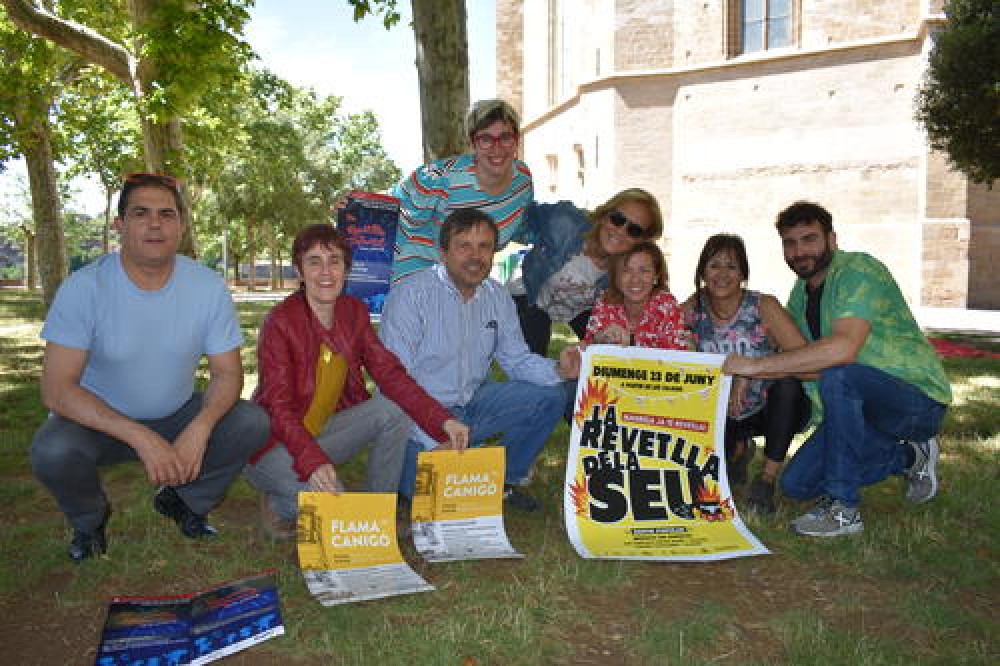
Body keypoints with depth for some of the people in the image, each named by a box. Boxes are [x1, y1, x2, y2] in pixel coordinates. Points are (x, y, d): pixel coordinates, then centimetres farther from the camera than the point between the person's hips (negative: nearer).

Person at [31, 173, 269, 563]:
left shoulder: (209, 287, -13)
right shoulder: (85, 287, -19)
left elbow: (227, 372, -8)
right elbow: (56, 388, -23)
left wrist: (200, 428, -30)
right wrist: (141, 438, -35)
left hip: (178, 415, 2)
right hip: (100, 419, -2)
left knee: (253, 424, -21)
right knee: (52, 452, -32)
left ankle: (183, 501, 8)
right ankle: (89, 518, 5)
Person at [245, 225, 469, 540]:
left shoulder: (354, 312, -2)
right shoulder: (280, 322, -20)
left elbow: (390, 373, -8)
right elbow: (279, 409, -25)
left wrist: (442, 421, -21)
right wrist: (312, 462, -42)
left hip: (325, 431, 6)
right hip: (276, 443, -6)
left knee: (394, 410, -16)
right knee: (329, 497, -32)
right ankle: (278, 506, 3)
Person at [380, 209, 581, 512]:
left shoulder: (498, 297, 4)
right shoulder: (409, 295, -16)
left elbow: (517, 359, 8)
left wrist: (559, 370, -15)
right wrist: (435, 443, -27)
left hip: (472, 404, 6)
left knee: (548, 395, -6)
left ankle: (505, 478, 12)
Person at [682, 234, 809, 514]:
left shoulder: (763, 307, -18)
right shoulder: (692, 309, -8)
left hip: (773, 409, -2)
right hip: (725, 415, 3)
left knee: (787, 381, -34)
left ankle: (767, 479, -17)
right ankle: (739, 448, 19)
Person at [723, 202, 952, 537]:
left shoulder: (859, 269, -20)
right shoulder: (800, 293, 7)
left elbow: (842, 348, -36)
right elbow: (795, 358, 7)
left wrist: (756, 364, -34)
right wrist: (745, 377, -12)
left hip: (920, 399, -8)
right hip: (862, 407, 8)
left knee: (837, 375, -36)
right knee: (796, 484, 2)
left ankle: (843, 508, -24)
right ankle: (908, 456, 20)